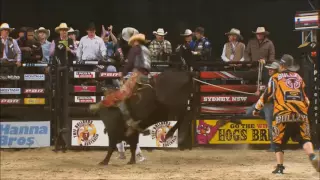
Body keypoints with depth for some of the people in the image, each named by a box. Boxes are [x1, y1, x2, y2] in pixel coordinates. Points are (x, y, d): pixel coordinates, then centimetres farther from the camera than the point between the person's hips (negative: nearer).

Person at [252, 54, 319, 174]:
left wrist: (257, 108, 18)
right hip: (301, 115, 2)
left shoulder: (275, 78, 7)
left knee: (279, 142, 11)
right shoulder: (299, 78, 19)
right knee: (304, 139, 9)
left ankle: (280, 167, 2)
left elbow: (267, 95, 7)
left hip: (283, 115, -2)